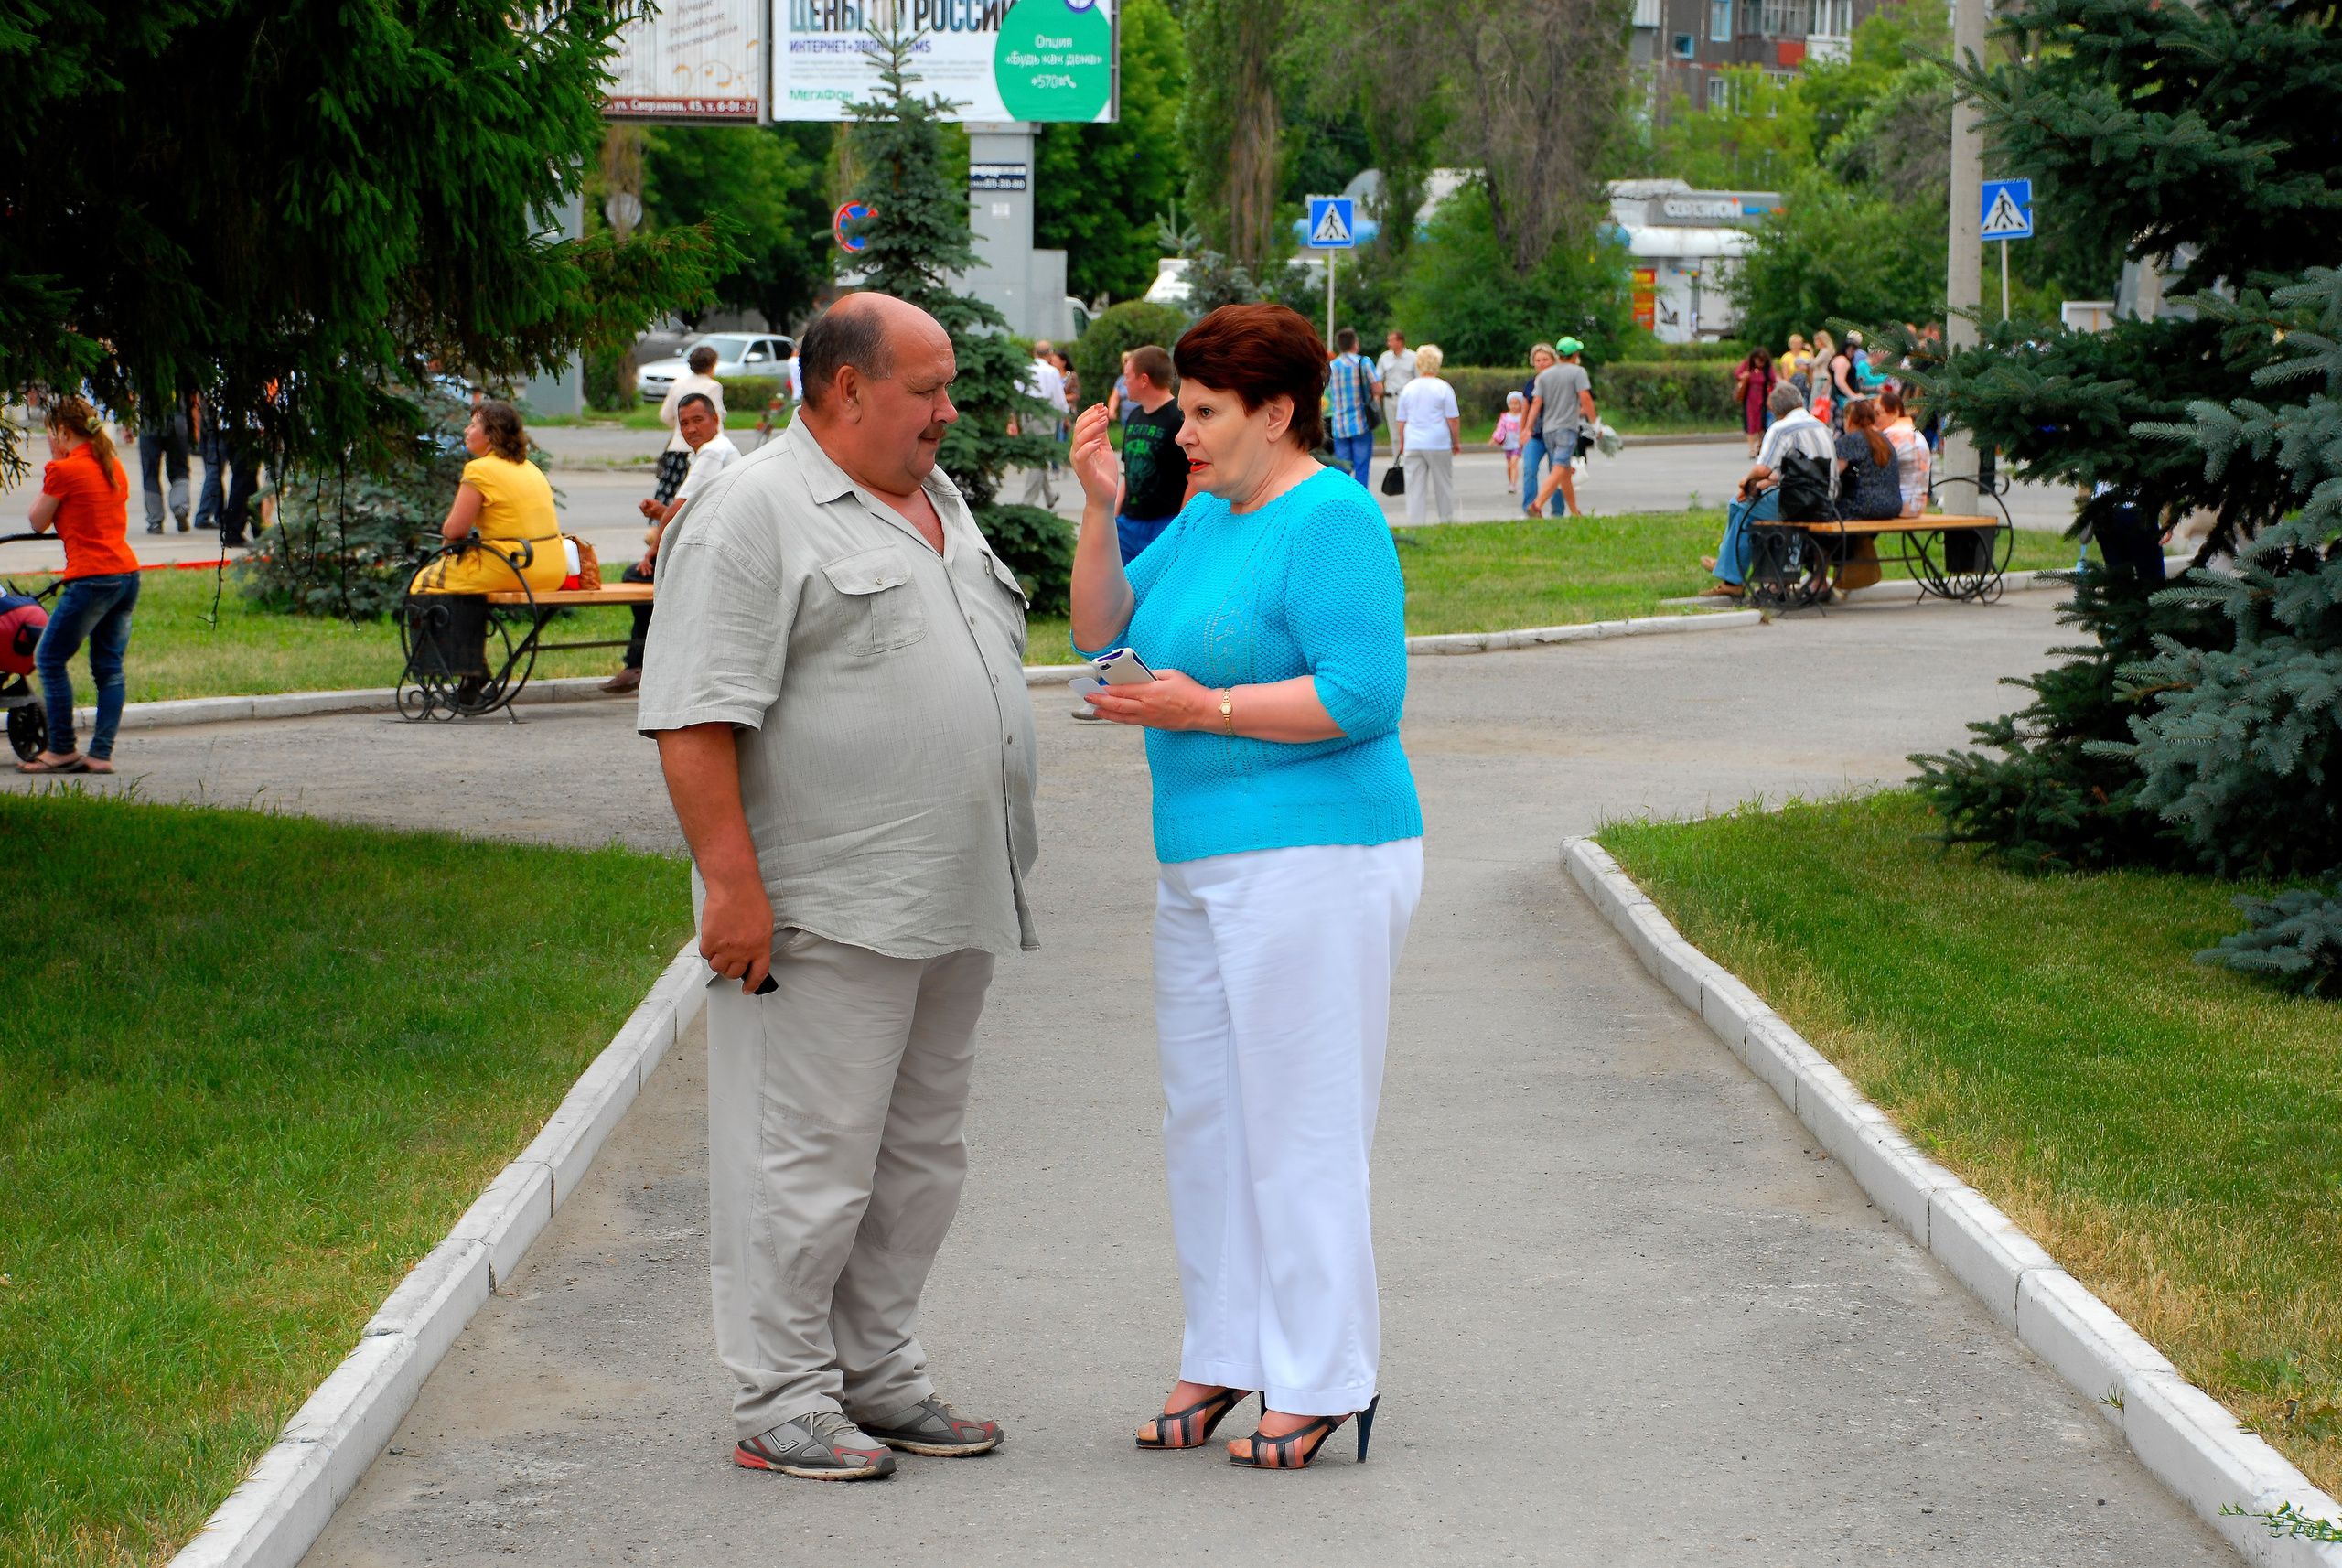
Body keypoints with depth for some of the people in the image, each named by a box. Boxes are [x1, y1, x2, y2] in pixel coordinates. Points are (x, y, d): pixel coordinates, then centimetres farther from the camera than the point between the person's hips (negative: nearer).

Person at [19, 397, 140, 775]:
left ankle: (62, 750, 4)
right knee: (109, 668, 9)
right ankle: (102, 753, 6)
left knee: (49, 659, 3)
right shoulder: (114, 467, 14)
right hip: (127, 573, 8)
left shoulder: (64, 470, -8)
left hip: (91, 578, -8)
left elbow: (38, 522, 3)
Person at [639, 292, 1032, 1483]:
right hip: (826, 915, -9)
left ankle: (876, 1375, 22)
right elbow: (695, 715, -16)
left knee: (920, 1154, 13)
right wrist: (730, 882, -22)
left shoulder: (938, 503, 18)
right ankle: (781, 1403, 3)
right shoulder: (751, 517, -10)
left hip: (950, 904, 9)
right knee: (809, 1158, -4)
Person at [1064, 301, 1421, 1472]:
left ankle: (1320, 1383, 2)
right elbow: (1105, 632, 13)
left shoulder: (1331, 520, -12)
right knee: (1203, 1112, 12)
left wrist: (1207, 709, -17)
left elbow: (1362, 693, -19)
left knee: (1300, 1122, -4)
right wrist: (1099, 507, 2)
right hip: (1202, 866, 9)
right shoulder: (1204, 519, 15)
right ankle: (1223, 1355, 21)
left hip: (1313, 860, -9)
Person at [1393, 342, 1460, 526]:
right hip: (1438, 443, -2)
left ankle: (1414, 522, -5)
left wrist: (1402, 443, 21)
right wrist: (1456, 442, 6)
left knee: (1415, 484, 1)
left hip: (1413, 444, 2)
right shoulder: (1443, 388, -5)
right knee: (1443, 483, 9)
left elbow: (1401, 421, 10)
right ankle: (1447, 519, 16)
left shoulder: (1409, 388, 6)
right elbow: (1453, 420, -6)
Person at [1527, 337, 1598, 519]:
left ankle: (1575, 511, 21)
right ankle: (1536, 505, -27)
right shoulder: (1577, 372, -4)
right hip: (1567, 427, -6)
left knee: (1566, 472, 15)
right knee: (1559, 471, -12)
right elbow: (1586, 399, -12)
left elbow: (1536, 403, 5)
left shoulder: (1544, 375, 10)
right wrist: (1594, 423, -3)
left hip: (1548, 429, 6)